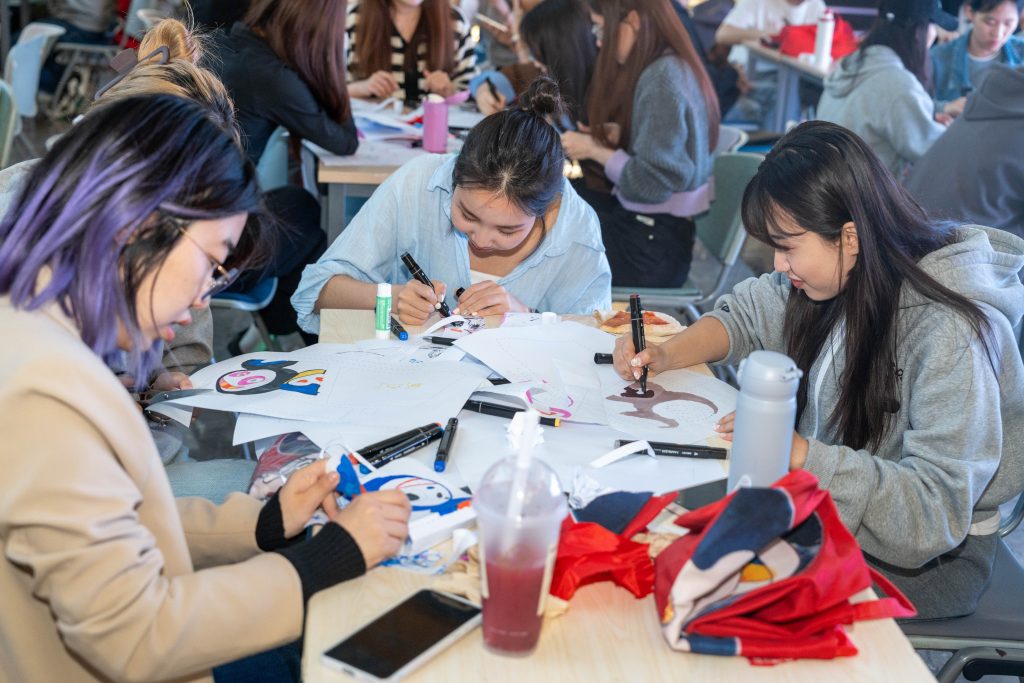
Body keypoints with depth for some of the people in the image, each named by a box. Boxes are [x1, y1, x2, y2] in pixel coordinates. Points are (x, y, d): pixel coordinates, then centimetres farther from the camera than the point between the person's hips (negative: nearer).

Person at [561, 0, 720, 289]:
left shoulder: (662, 80, -23)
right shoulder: (673, 65, 5)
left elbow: (652, 184, -24)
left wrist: (596, 151, -12)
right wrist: (620, 135, 2)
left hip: (651, 246, -9)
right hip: (652, 227, 9)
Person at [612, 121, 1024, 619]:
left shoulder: (949, 335, -28)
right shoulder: (837, 278, -6)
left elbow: (935, 510, -30)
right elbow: (750, 313, 12)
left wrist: (800, 453, -33)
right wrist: (666, 355, -5)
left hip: (931, 558, -7)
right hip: (829, 500, 7)